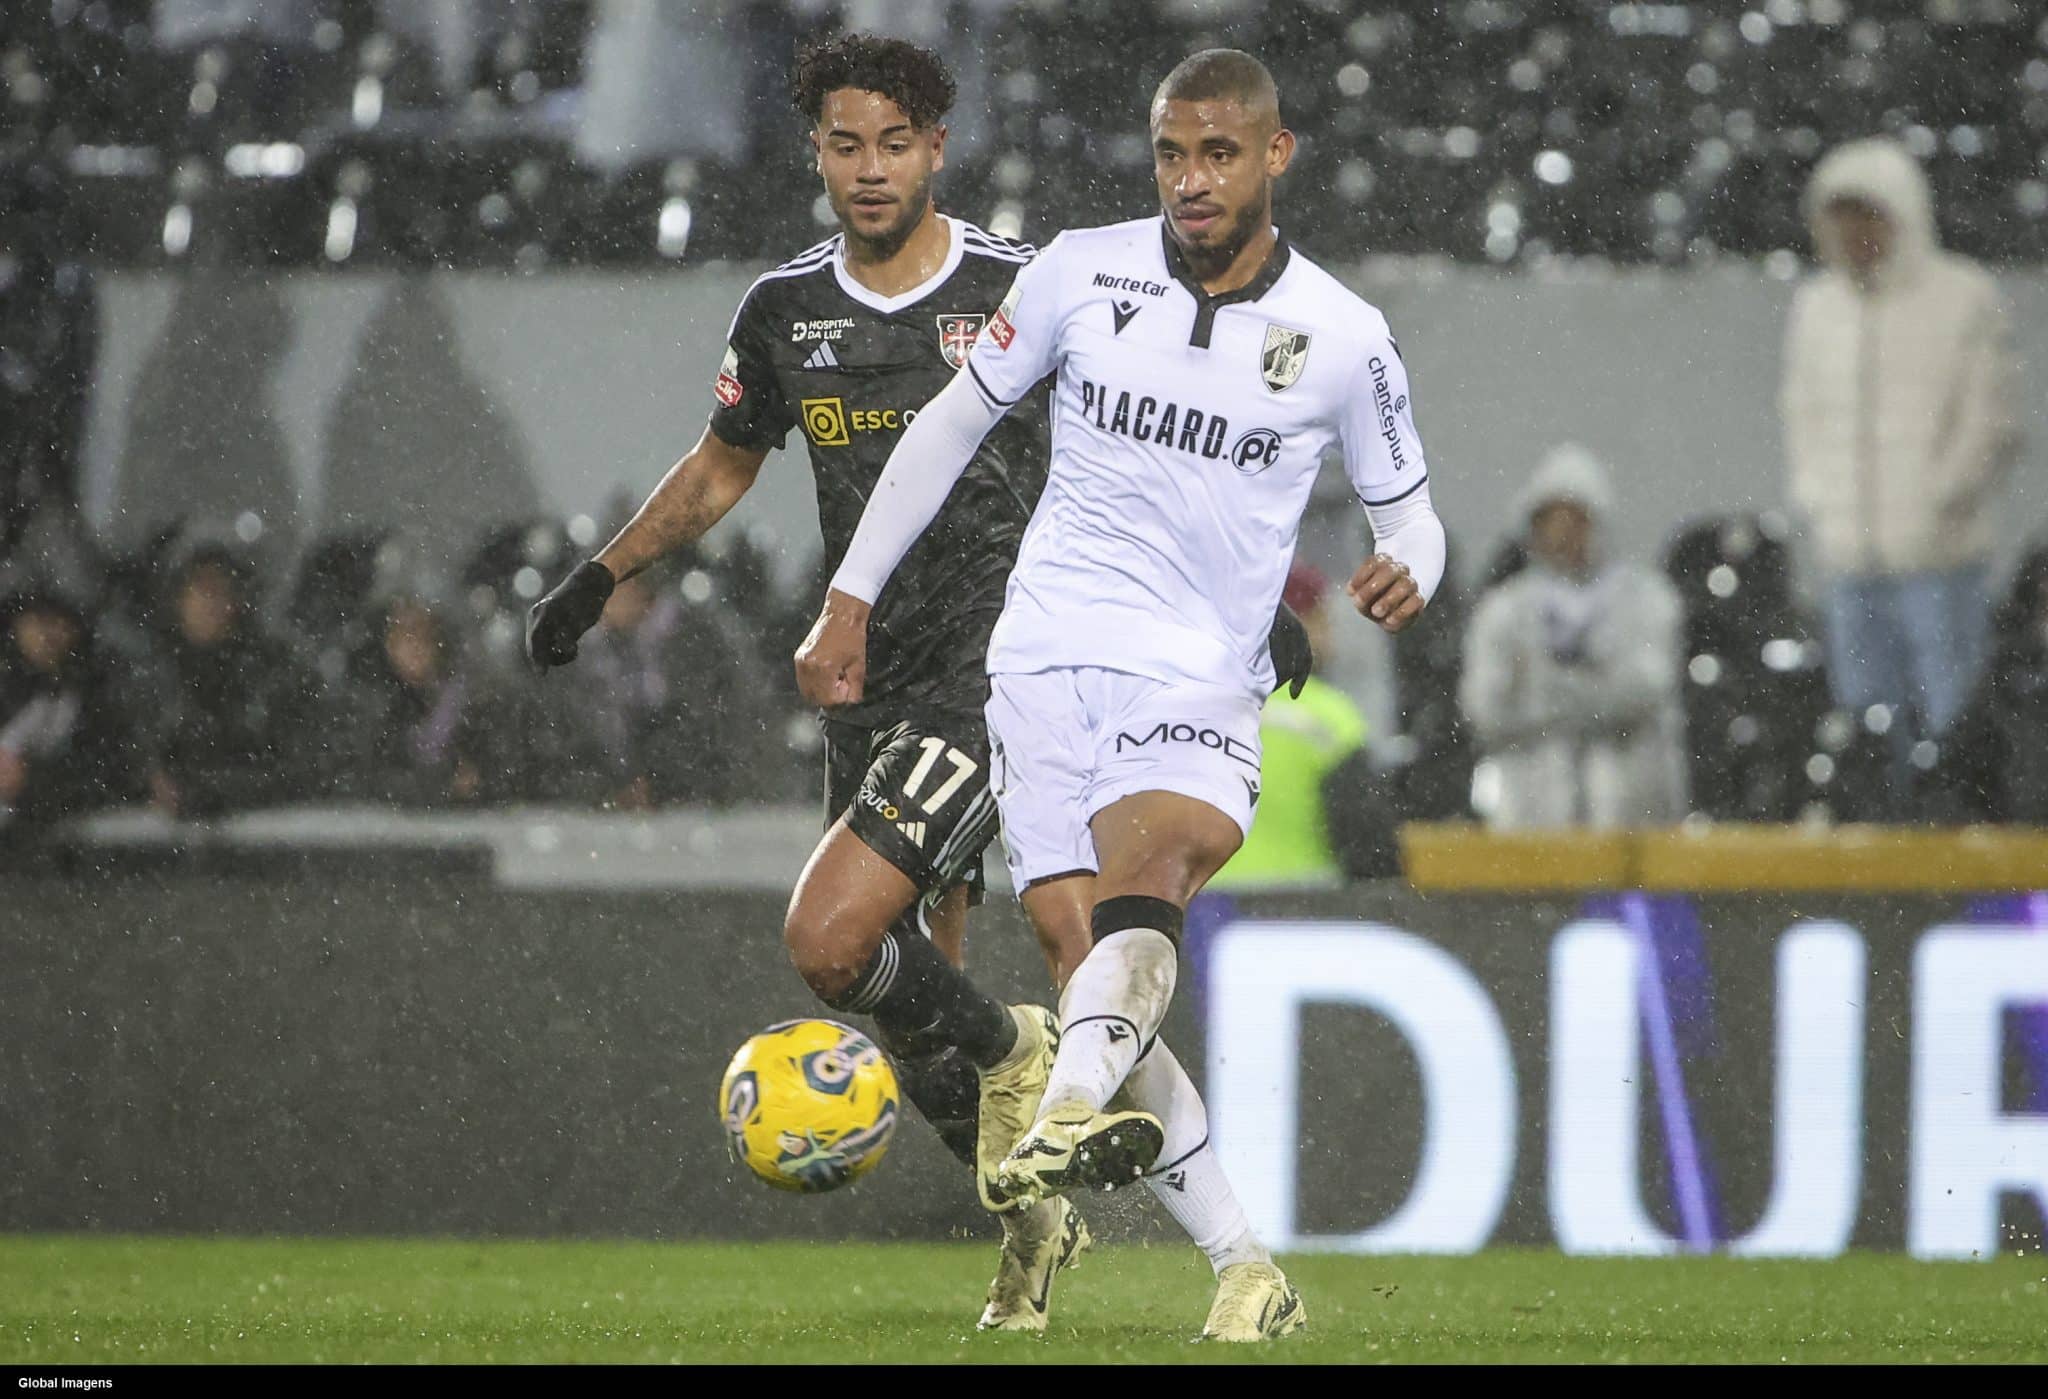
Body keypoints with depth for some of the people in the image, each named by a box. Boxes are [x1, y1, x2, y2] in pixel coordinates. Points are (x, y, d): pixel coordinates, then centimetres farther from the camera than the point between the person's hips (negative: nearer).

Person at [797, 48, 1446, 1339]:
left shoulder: (1343, 337, 2)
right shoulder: (1082, 272, 4)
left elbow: (1409, 508, 13)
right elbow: (955, 423, 16)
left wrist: (1408, 574, -11)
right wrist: (851, 598, 15)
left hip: (1204, 685, -2)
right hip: (1051, 653, 2)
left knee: (1150, 861, -33)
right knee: (1085, 947, -12)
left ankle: (1068, 1119, -58)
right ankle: (1245, 1265, -5)